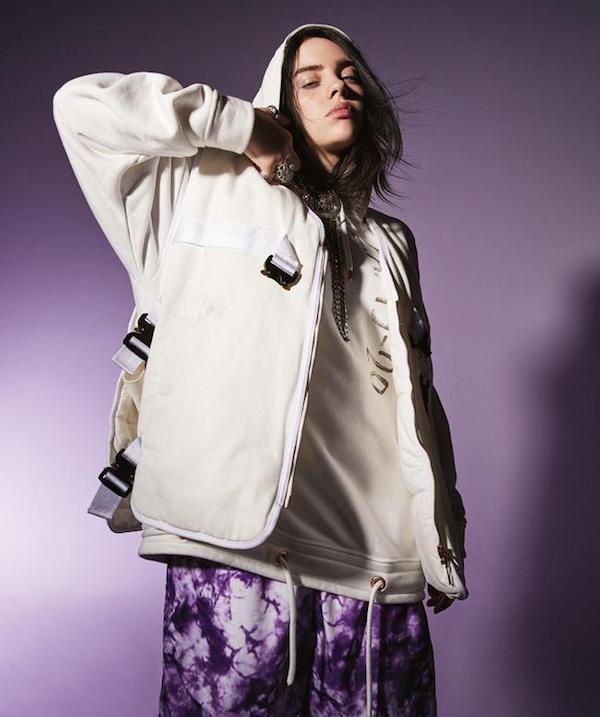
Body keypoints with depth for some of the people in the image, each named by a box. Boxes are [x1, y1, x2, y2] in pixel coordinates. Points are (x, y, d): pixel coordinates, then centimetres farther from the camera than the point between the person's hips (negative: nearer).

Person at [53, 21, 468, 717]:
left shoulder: (390, 244, 22)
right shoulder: (201, 192, 12)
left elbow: (417, 397, 20)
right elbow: (83, 105, 1)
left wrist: (443, 550, 15)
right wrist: (242, 126, 3)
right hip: (233, 545, -3)